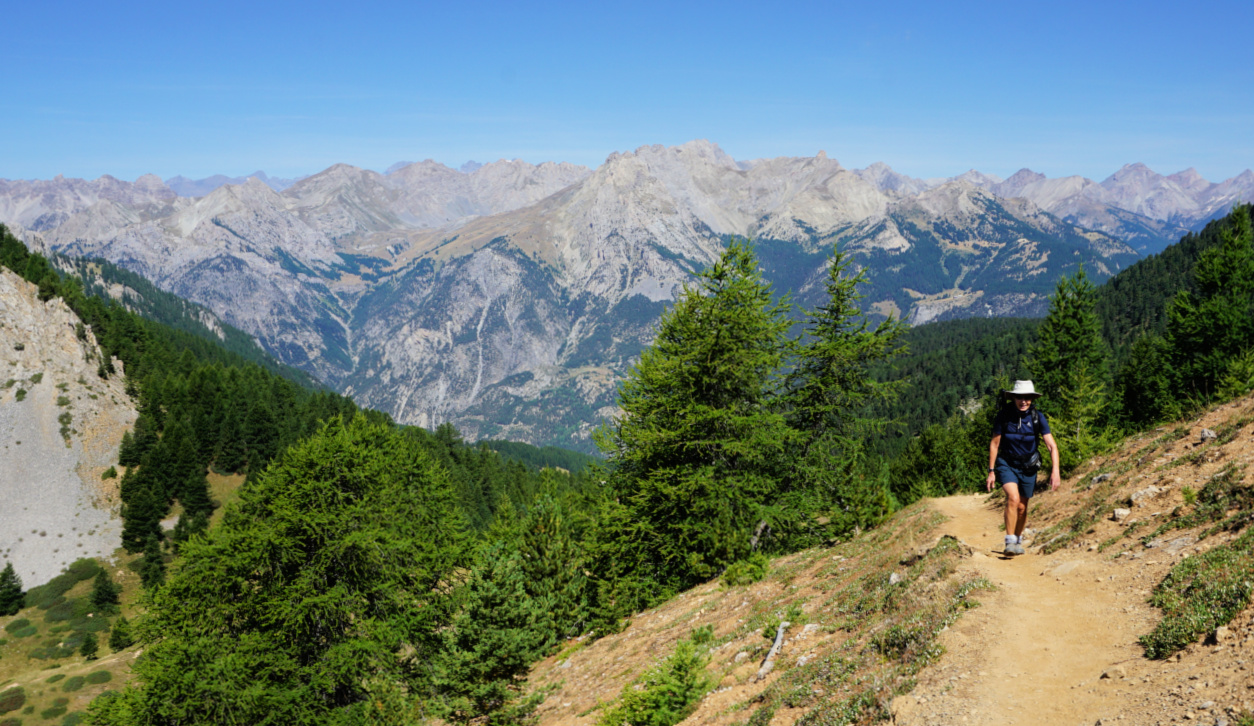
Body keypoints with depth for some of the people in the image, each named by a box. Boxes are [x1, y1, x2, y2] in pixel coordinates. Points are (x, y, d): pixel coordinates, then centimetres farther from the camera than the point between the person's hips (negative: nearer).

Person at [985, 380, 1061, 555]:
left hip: (1028, 467, 2)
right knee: (1013, 498, -25)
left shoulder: (1037, 417, -13)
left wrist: (1055, 471, -28)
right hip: (1007, 464, -2)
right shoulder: (1004, 415, -14)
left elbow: (1052, 446, -15)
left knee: (1022, 507, 9)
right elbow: (994, 444, -5)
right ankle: (1010, 542, -18)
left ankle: (1018, 540, 33)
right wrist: (991, 471, -6)